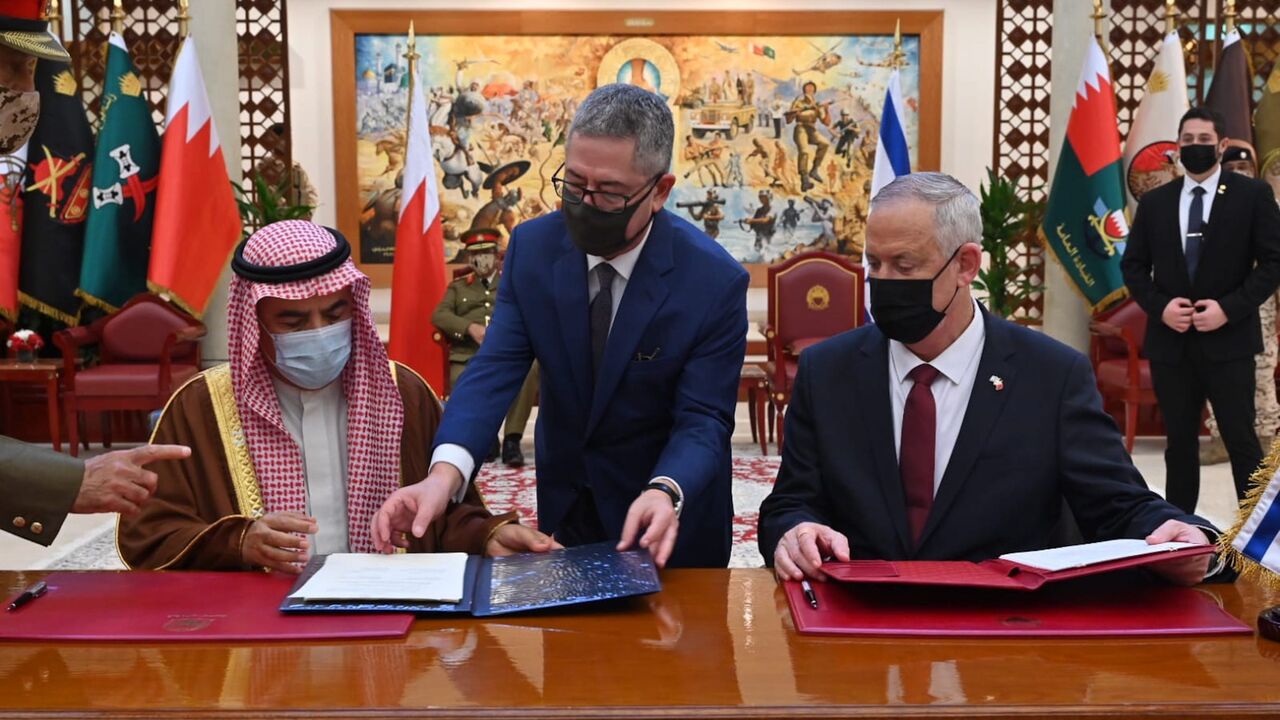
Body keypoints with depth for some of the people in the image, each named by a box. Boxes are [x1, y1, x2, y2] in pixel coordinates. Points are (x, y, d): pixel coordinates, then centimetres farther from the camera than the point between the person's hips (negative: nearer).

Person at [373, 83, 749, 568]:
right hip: (565, 505, 3)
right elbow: (496, 368, -19)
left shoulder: (715, 281, -22)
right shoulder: (533, 246, -12)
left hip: (669, 511, -3)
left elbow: (703, 418, -21)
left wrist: (666, 493, -43)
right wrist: (445, 472, -37)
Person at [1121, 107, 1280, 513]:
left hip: (1228, 339, -3)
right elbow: (1132, 265, 10)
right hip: (1170, 341, 3)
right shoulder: (1154, 202, 9)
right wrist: (1160, 306, -7)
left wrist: (1229, 308, -14)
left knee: (1241, 441, -1)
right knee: (1180, 441, 9)